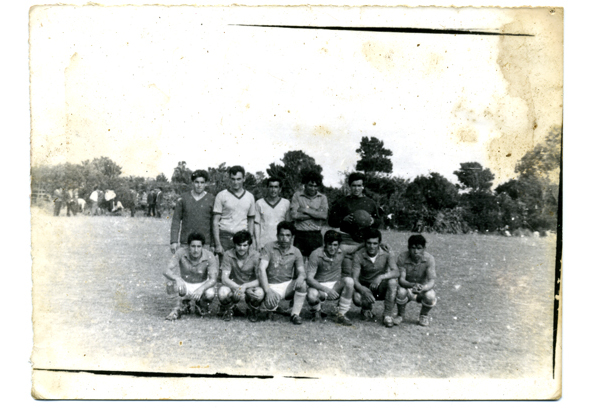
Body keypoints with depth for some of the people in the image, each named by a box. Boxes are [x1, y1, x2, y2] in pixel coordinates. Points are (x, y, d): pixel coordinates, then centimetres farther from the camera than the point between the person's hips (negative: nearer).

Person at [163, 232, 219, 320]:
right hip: (185, 284, 1)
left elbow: (213, 279, -27)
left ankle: (201, 306, 7)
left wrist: (201, 289, -47)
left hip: (202, 285, -1)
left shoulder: (209, 257, -22)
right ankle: (183, 305, 2)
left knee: (210, 294, -34)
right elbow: (167, 271, -24)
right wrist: (177, 278, -46)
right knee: (170, 284, -31)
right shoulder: (181, 253, -20)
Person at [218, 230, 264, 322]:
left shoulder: (255, 256, -14)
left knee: (260, 293, -34)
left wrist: (245, 286, -35)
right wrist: (237, 287, -38)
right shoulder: (228, 255, -13)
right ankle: (228, 310, 5)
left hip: (250, 286, 0)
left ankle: (252, 311, 5)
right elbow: (224, 278, -18)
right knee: (223, 292, -34)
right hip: (233, 285, 0)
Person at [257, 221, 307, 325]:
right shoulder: (269, 247, -7)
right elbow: (261, 269, -15)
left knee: (302, 284, -28)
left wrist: (300, 277, -30)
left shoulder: (296, 252, 3)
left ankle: (295, 314, -10)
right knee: (270, 304, -32)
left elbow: (301, 271, -1)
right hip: (272, 286, -3)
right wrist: (268, 291, -26)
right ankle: (271, 309, 8)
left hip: (288, 285, 3)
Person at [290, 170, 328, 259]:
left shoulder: (322, 197, 9)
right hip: (300, 235, -1)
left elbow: (324, 215, -7)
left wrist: (306, 209, -6)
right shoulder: (297, 196, 5)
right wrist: (315, 214, -6)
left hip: (316, 236, 1)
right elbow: (294, 215, -8)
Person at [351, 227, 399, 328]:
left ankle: (387, 315, -16)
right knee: (357, 299, -33)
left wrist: (381, 277, -46)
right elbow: (355, 278, -21)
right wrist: (364, 290, -41)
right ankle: (367, 308, 8)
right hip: (365, 287, 0)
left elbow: (396, 272, -26)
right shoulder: (358, 255, -16)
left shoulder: (387, 253, -14)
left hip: (382, 286, 0)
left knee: (393, 281, -33)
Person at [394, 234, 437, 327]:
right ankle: (400, 315, 0)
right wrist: (413, 285, -46)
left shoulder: (429, 258, -19)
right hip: (407, 287, 0)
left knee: (430, 296, -32)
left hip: (423, 289, 1)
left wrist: (423, 288, -49)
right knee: (401, 292, -34)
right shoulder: (402, 257, -19)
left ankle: (424, 316, 5)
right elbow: (401, 279, -24)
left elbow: (432, 280, -26)